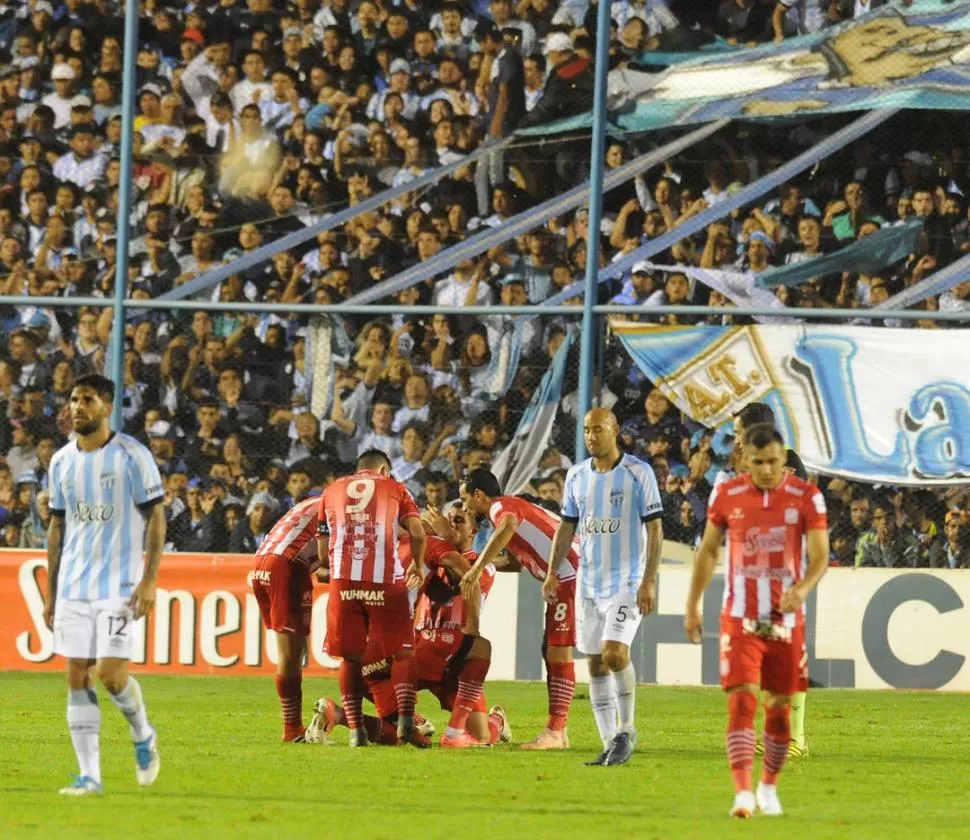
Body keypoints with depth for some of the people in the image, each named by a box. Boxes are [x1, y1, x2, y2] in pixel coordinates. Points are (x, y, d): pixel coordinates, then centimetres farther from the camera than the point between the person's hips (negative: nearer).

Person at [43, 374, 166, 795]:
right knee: (78, 677, -1)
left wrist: (149, 579, -14)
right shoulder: (62, 461, 10)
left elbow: (156, 517, -5)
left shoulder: (133, 456, -6)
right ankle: (89, 775, 1)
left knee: (111, 673, -13)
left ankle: (143, 734, 18)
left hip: (120, 585, -5)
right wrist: (50, 593, 13)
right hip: (72, 585, 5)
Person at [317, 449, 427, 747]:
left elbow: (323, 552, 18)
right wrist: (416, 566, 18)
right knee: (402, 653, 5)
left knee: (351, 657, 11)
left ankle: (355, 729, 3)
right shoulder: (393, 488, 14)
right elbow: (418, 534, 1)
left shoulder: (332, 491, 21)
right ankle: (405, 718, -15)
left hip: (343, 581, 2)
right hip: (385, 582, -2)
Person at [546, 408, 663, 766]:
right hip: (588, 584, 6)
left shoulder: (638, 473, -7)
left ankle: (626, 729, -3)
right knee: (596, 664, 4)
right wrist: (552, 572, 8)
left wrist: (649, 580, -14)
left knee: (615, 653, -20)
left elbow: (654, 528, -8)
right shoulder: (577, 475, 9)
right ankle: (610, 742, 10)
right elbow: (566, 526, 16)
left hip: (627, 582, -6)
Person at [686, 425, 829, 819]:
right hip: (740, 619, -1)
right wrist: (693, 605, 10)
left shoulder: (806, 497, -4)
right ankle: (743, 793, -22)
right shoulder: (726, 495, 0)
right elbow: (708, 550, 11)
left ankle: (769, 786, 28)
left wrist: (802, 589, -26)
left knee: (779, 706, 8)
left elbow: (820, 556, -6)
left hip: (786, 620, 1)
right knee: (741, 700, -15)